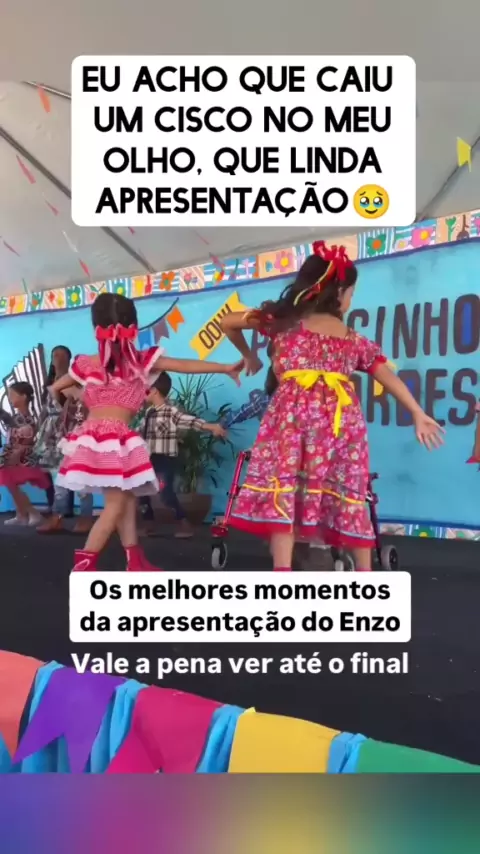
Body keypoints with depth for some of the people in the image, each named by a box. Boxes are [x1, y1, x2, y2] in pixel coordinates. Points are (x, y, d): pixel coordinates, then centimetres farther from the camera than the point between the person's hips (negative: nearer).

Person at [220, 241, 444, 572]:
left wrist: (249, 356, 36)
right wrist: (419, 415, 24)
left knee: (282, 484, -5)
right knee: (349, 494, 12)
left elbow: (227, 322, 21)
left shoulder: (282, 320, 15)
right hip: (344, 417, 3)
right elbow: (390, 379, 18)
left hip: (295, 412, -2)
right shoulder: (356, 340, 19)